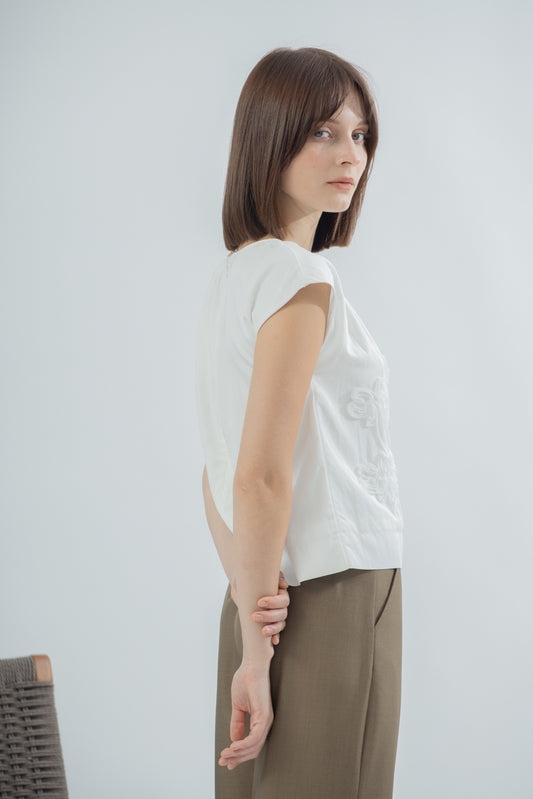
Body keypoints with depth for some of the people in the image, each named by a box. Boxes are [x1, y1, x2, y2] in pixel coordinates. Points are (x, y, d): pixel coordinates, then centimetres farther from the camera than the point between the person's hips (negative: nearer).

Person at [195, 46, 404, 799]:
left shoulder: (231, 276, 11)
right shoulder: (302, 277, -16)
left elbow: (219, 471, 10)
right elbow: (262, 476, -20)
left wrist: (250, 594, -1)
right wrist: (257, 651, -13)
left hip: (271, 599, 9)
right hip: (334, 597, -8)